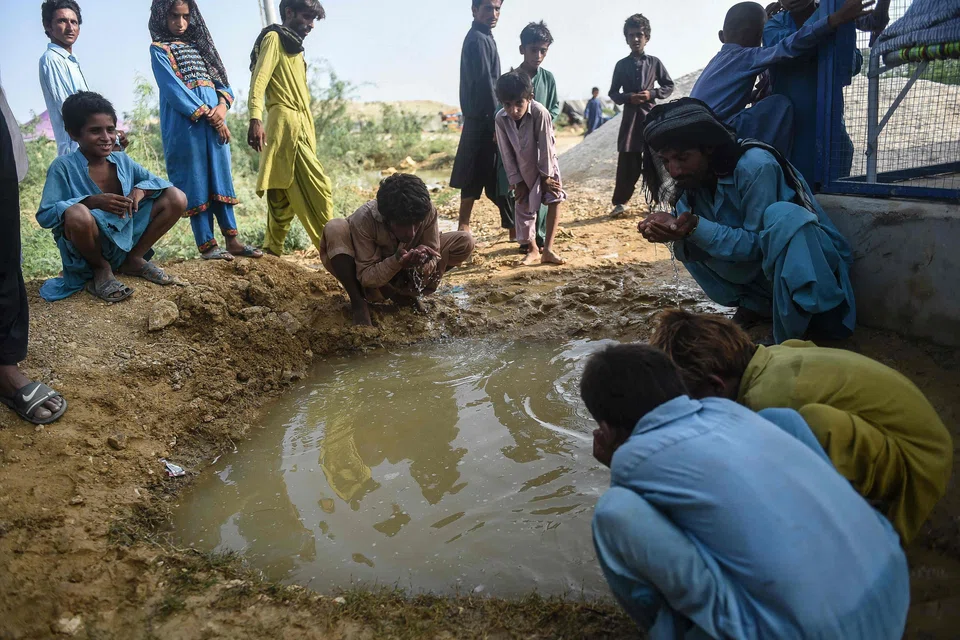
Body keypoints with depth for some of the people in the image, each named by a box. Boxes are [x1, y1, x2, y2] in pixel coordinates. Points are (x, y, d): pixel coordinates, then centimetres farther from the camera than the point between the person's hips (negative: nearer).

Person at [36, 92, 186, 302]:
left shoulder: (122, 161, 3)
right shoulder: (63, 167, -11)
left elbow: (159, 182, 6)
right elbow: (44, 216, -17)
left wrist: (141, 189, -17)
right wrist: (91, 201, -30)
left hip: (126, 236, 4)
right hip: (88, 248, -4)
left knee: (176, 198, -8)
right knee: (77, 214, -39)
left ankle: (134, 260, 6)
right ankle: (101, 270, -6)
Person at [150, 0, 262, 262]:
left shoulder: (198, 44, 21)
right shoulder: (159, 49, 3)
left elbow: (220, 78, 13)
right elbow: (174, 88, -9)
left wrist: (222, 106, -8)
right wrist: (207, 114, -15)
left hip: (214, 120, 6)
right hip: (185, 124, -5)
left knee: (220, 178, 4)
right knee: (195, 181, -4)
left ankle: (232, 240, 5)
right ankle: (206, 245, -3)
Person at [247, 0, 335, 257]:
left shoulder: (294, 47, 27)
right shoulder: (274, 38, 1)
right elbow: (258, 81, -13)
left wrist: (310, 134, 20)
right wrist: (255, 119, -27)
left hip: (301, 127, 9)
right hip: (285, 125, -9)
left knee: (285, 197, 7)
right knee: (318, 189, -14)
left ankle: (272, 253, 12)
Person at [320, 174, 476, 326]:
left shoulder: (428, 212, -27)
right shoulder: (363, 219, -34)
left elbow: (433, 257, -18)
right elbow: (365, 276, -29)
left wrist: (423, 262, -43)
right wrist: (396, 261, -47)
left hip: (405, 275, 3)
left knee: (465, 242, -16)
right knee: (335, 229, -34)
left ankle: (403, 290, -5)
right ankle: (358, 303, -16)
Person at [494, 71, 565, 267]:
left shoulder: (540, 112, -32)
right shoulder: (501, 118, -22)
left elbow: (546, 146, -24)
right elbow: (506, 152, -13)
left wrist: (546, 176, -18)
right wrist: (516, 181, -11)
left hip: (545, 163, -3)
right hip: (521, 168, 3)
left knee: (555, 199, -16)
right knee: (524, 208, 5)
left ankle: (548, 249, -14)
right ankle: (533, 250, 19)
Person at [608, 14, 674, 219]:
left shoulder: (654, 62, 5)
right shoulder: (621, 65, 6)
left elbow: (669, 86, 8)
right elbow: (613, 92, 10)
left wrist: (652, 94, -9)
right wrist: (628, 98, -9)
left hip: (651, 116, 0)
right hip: (630, 118, 0)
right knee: (627, 162, -1)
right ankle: (621, 202, 6)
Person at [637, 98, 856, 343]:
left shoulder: (755, 166, -26)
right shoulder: (692, 178, -6)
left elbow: (758, 243, -24)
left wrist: (696, 228, -34)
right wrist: (672, 227, -27)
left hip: (813, 262, -7)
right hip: (758, 267, 7)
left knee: (782, 216, -36)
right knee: (686, 242, -4)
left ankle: (788, 339, -28)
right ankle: (756, 305, 2)